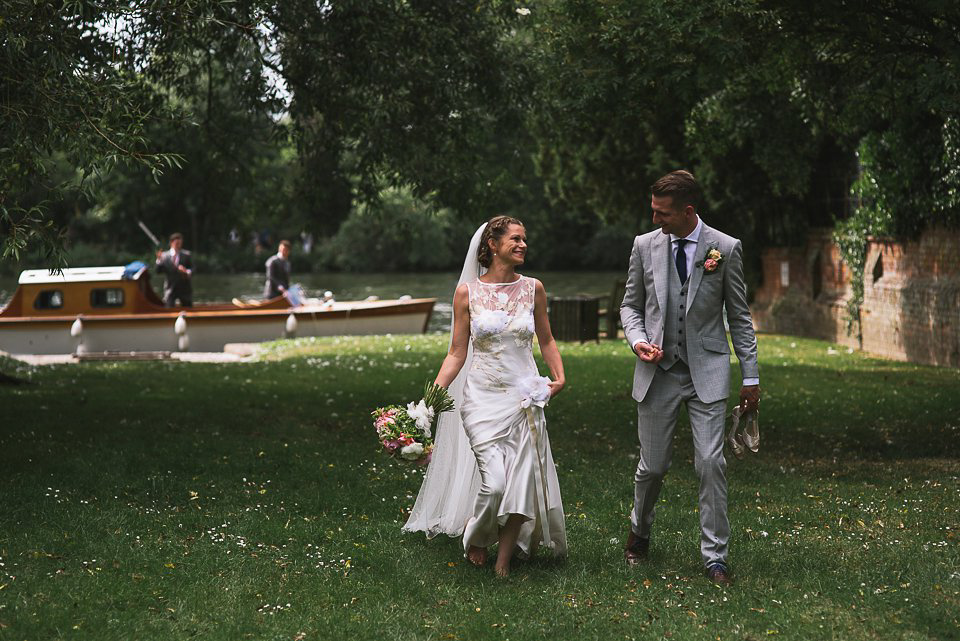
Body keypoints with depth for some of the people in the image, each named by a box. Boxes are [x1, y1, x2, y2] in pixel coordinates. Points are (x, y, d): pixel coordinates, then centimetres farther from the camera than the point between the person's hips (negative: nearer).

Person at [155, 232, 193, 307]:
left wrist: (187, 272, -23)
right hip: (170, 288, -1)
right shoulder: (165, 255, 3)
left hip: (184, 288, 1)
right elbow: (159, 270, -3)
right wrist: (159, 260, -18)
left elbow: (192, 269, -2)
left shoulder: (187, 255, 3)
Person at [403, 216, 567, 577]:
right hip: (483, 397, -3)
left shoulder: (532, 289, 5)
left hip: (525, 395, 3)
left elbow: (546, 339, 17)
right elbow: (457, 353, 1)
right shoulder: (468, 292, -1)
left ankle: (504, 561, 16)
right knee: (495, 483, -13)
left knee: (523, 481, -3)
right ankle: (473, 534, 20)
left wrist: (559, 376, 1)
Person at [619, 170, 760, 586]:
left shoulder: (726, 249, -4)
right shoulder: (645, 246, 2)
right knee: (653, 465, 6)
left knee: (711, 462, -9)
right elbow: (631, 305, 13)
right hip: (658, 372, 2)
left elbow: (739, 316, 2)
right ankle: (639, 532, 33)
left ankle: (714, 555, 3)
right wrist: (638, 340, -8)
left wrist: (751, 377, 2)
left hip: (707, 372, -2)